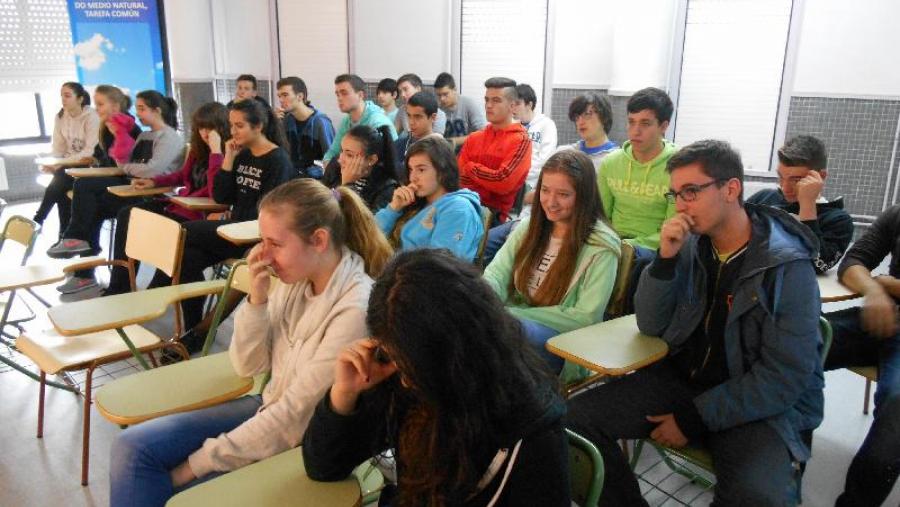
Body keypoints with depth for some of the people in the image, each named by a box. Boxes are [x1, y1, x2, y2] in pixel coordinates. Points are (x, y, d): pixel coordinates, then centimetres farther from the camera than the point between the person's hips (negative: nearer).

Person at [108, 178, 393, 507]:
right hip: (267, 409, 7)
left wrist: (195, 464, -15)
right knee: (133, 447, -4)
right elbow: (248, 366, 2)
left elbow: (295, 416, -22)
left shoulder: (355, 310, -26)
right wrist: (257, 299, -15)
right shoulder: (294, 279, -4)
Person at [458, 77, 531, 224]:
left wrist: (471, 168, 0)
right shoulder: (473, 138, 16)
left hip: (494, 215, -5)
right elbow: (459, 177, 8)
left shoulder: (520, 140, -2)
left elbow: (504, 183, -14)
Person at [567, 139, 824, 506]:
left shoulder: (787, 267, -15)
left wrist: (694, 419, -15)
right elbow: (650, 327, -2)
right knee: (579, 416, -11)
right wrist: (665, 259, -17)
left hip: (760, 404, -4)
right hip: (682, 377, 5)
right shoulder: (691, 244, -2)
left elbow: (784, 379, -16)